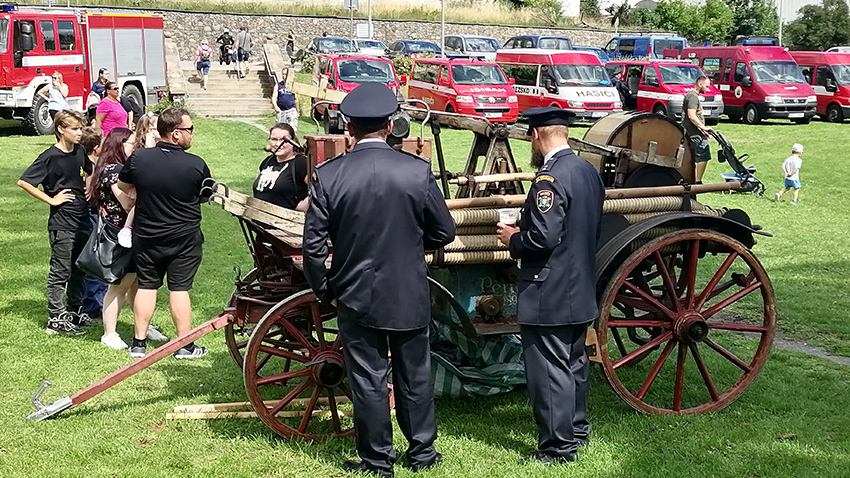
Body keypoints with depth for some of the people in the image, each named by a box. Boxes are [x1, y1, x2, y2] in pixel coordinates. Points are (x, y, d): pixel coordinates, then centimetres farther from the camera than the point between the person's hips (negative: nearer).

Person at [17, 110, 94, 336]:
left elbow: (90, 171, 29)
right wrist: (51, 199, -15)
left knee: (80, 269, 15)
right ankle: (56, 319, 4)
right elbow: (23, 182, -17)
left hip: (82, 220, 7)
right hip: (61, 223, -7)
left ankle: (74, 311, 28)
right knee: (60, 271, -2)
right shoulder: (50, 157, -13)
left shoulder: (80, 152, 7)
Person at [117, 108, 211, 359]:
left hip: (146, 235, 2)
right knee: (179, 287, 5)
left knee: (146, 286, 12)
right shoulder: (196, 165, -16)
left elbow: (122, 186, 7)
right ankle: (185, 345, 11)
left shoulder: (138, 158, -10)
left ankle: (139, 343, 16)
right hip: (185, 237, -2)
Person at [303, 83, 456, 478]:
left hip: (356, 296, -1)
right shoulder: (418, 171, -11)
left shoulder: (328, 175, -11)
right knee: (414, 376, 16)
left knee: (367, 379, 10)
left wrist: (323, 290, 7)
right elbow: (444, 232, -1)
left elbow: (313, 244, -8)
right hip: (410, 296, 1)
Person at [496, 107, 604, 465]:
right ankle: (576, 430, 35)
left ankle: (557, 447, 5)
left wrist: (513, 239, -8)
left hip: (548, 295, -10)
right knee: (574, 363, 21)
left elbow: (543, 237, -27)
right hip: (581, 290, 10)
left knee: (549, 371, -1)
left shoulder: (550, 179, -21)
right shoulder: (588, 171, 8)